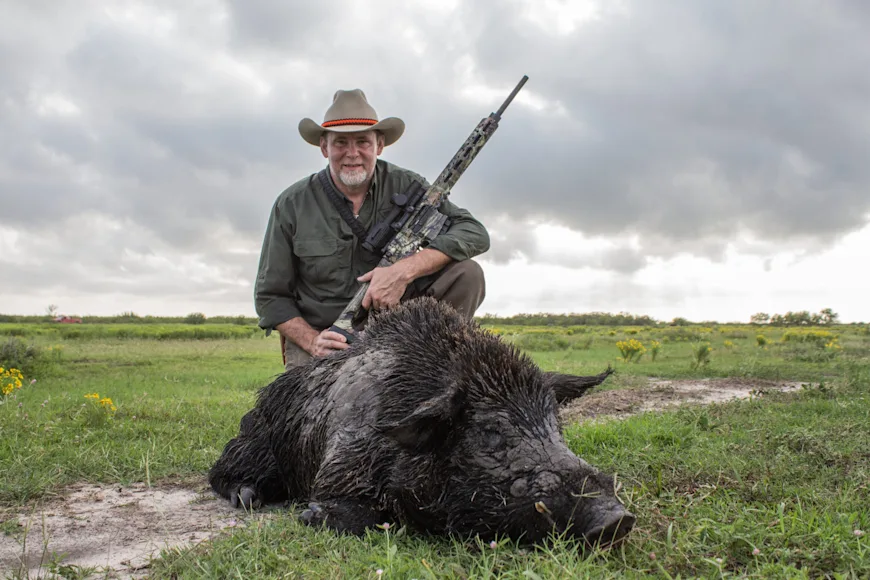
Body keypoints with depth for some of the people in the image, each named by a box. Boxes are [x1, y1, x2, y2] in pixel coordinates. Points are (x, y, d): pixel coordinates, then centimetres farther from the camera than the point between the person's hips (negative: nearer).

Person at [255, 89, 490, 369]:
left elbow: (474, 233, -14)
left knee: (466, 273, -17)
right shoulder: (292, 205, -4)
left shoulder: (404, 186, -4)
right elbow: (269, 295, 1)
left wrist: (405, 270, -28)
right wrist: (311, 340, -18)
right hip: (319, 334, -2)